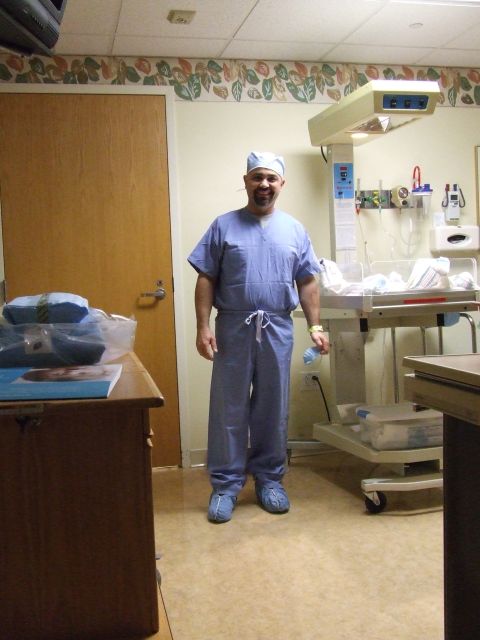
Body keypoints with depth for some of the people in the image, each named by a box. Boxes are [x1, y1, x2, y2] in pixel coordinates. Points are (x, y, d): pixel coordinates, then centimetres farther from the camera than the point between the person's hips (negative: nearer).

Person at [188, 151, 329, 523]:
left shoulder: (295, 230, 8)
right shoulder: (224, 226, 1)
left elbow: (307, 283, 9)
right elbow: (206, 280, -1)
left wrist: (316, 326, 1)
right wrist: (203, 327, -10)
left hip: (278, 329, 2)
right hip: (233, 328, -2)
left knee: (273, 409, 10)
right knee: (229, 409, 3)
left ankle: (270, 479, 24)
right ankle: (226, 485, 14)